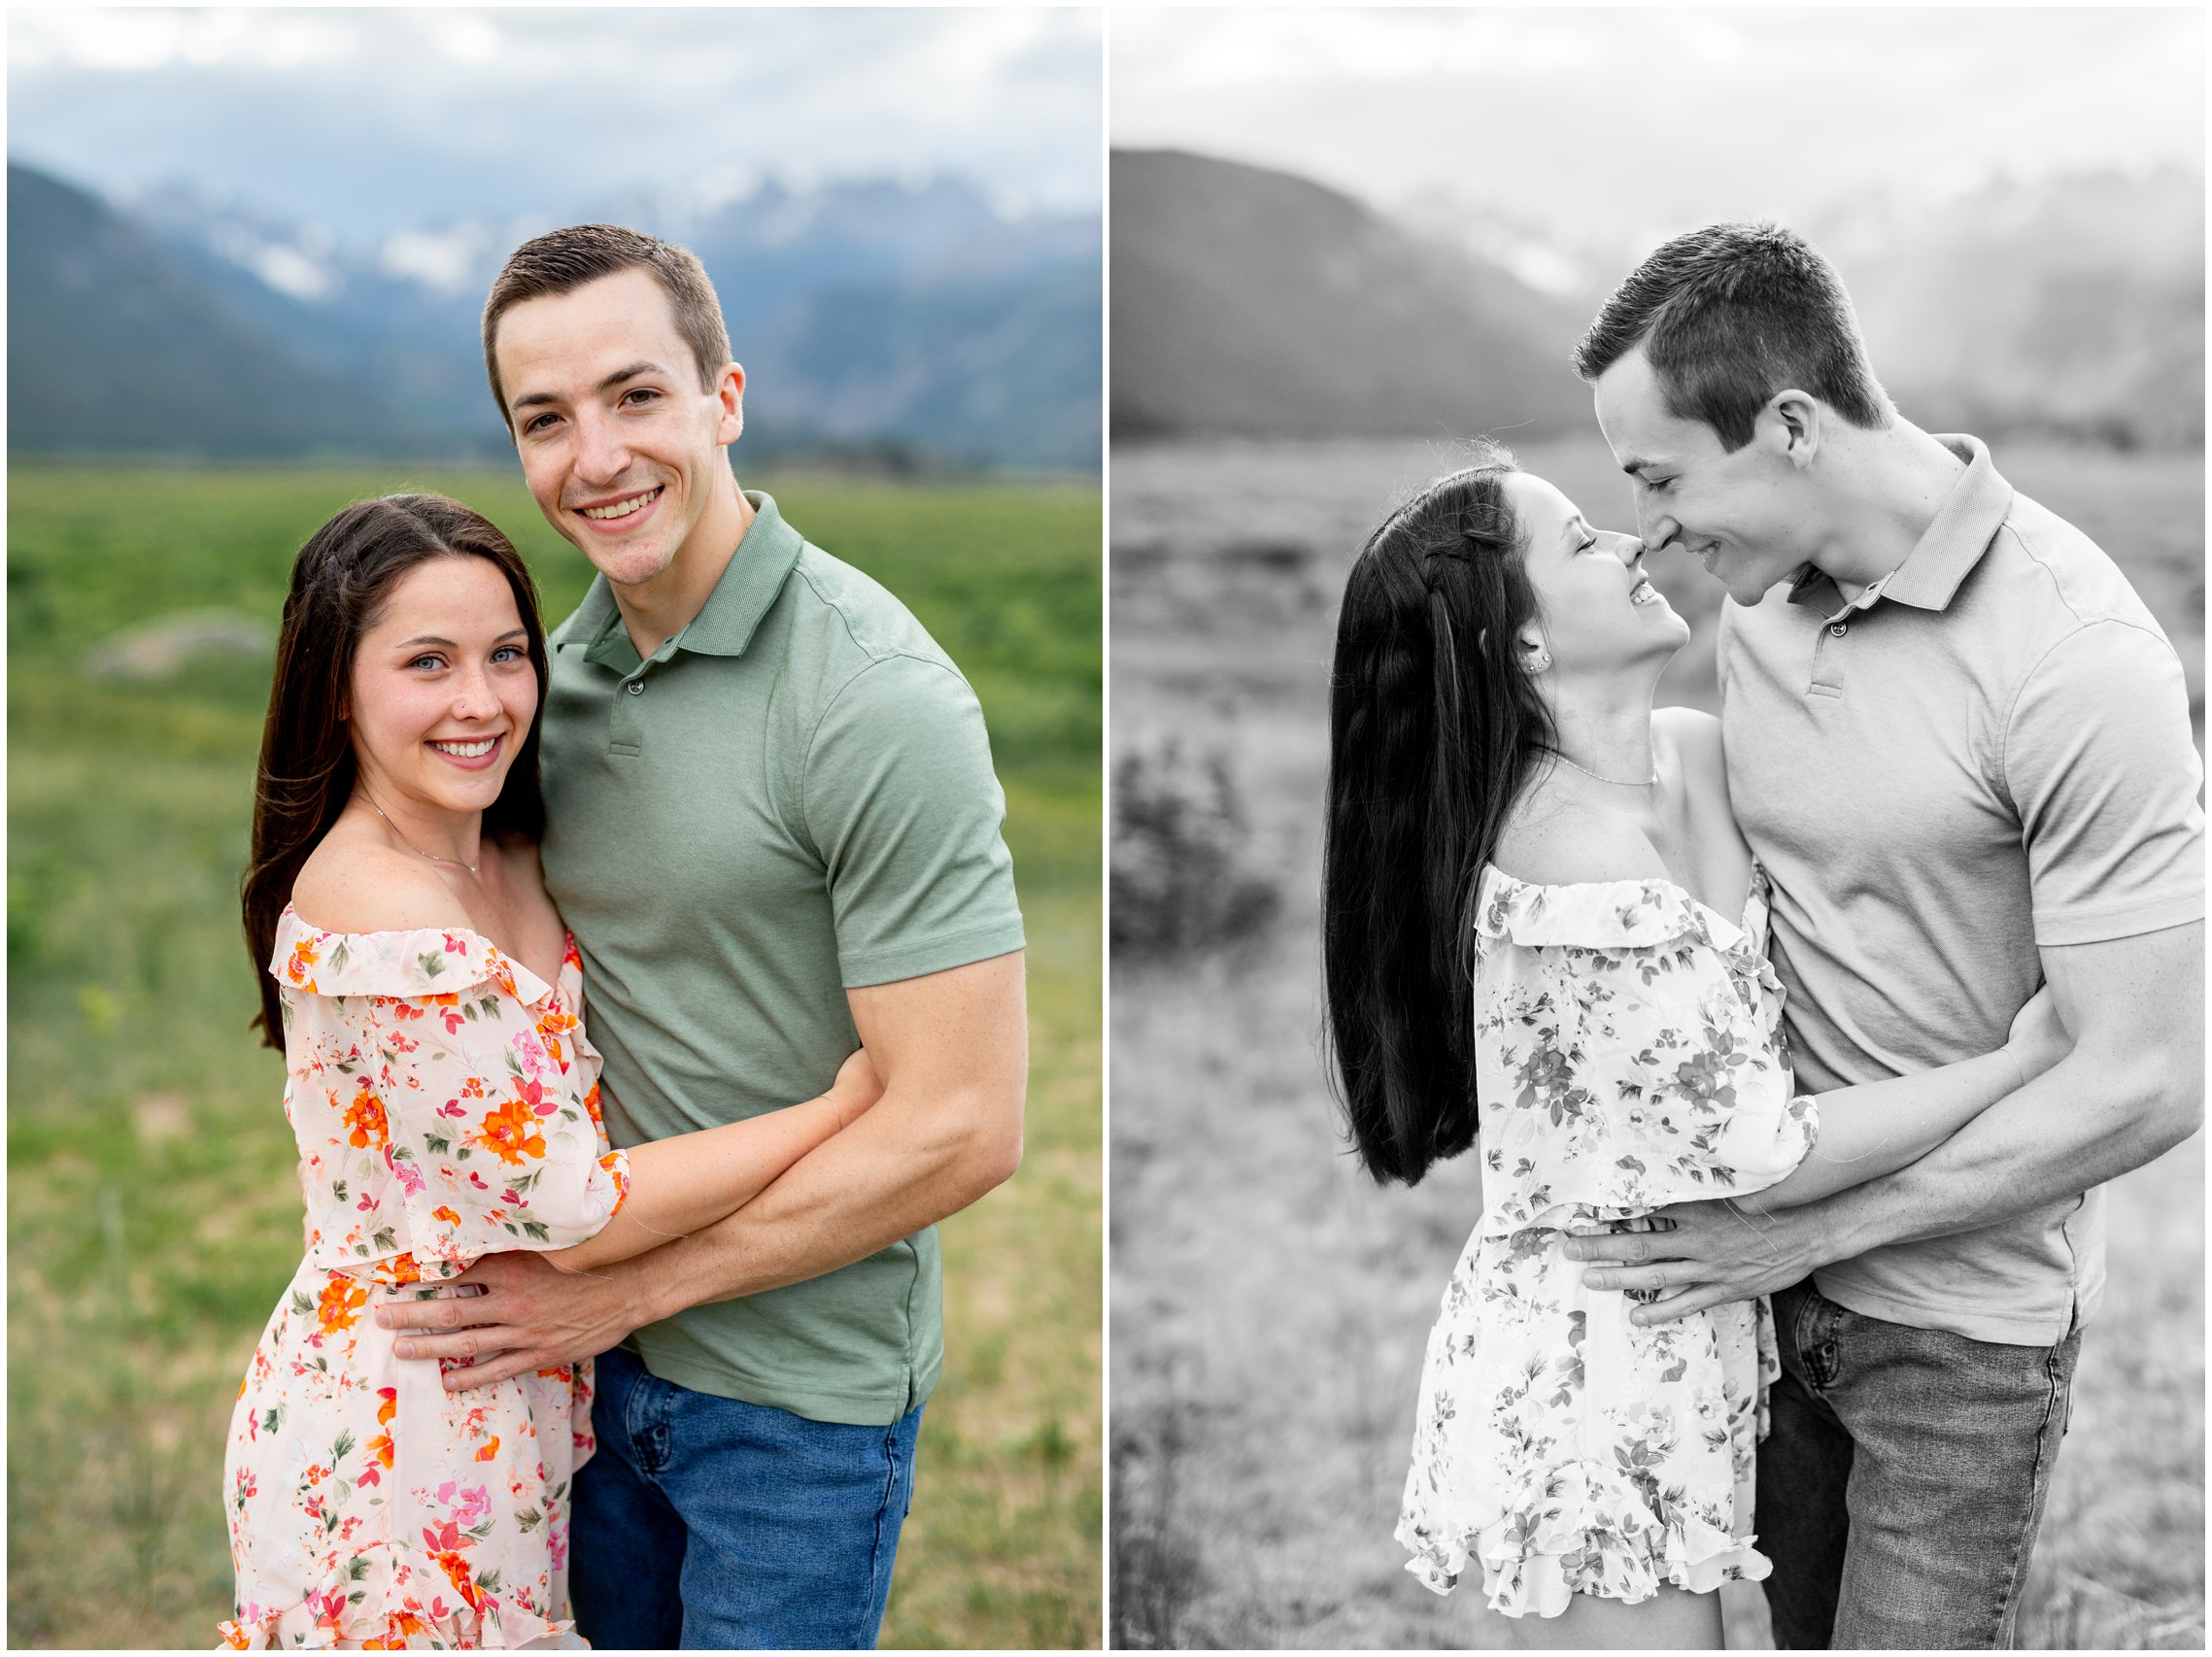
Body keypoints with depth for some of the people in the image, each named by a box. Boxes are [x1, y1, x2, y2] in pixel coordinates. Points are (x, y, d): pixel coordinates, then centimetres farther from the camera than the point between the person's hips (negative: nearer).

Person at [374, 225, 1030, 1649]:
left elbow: (962, 1128, -24)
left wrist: (625, 1286, -17)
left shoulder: (877, 701, -22)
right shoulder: (563, 662, 2)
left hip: (801, 1386, -7)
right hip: (595, 1343, 7)